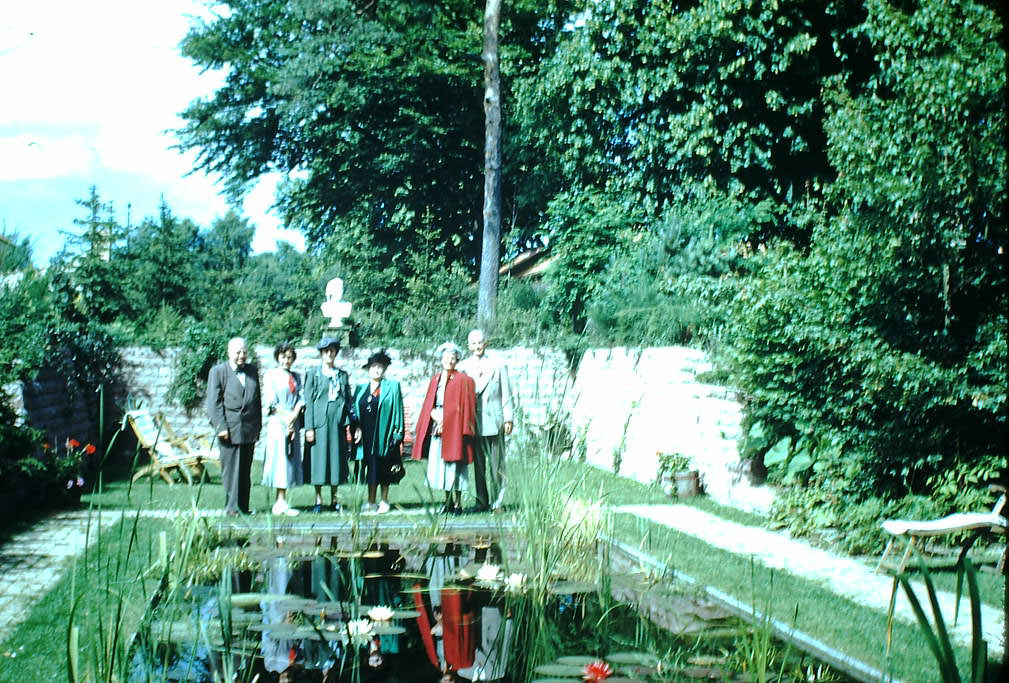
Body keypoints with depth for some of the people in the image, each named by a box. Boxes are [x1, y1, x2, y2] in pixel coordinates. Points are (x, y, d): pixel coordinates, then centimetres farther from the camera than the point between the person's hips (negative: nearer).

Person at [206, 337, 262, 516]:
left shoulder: (252, 371, 16)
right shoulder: (218, 371, 0)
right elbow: (213, 402, -4)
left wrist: (258, 426, 14)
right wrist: (221, 427, -11)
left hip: (249, 429, 5)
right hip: (230, 428, -5)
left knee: (245, 469, 7)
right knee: (231, 468, -4)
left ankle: (243, 506, 12)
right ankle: (232, 506, 0)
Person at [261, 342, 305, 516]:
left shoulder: (297, 377, 17)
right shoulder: (270, 375, 3)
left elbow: (301, 399, 7)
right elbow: (271, 401, -5)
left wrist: (294, 416, -9)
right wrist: (285, 417, -11)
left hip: (293, 422, 5)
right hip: (277, 421, -5)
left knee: (291, 459, 2)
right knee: (279, 458, -8)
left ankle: (281, 502, 3)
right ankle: (281, 502, -10)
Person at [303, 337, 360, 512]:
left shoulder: (342, 375, 14)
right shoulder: (313, 373, 4)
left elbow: (348, 400, 14)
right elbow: (308, 401, 0)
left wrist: (353, 423, 6)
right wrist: (309, 427, -7)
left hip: (338, 423, 3)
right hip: (319, 422, -3)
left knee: (336, 458, 4)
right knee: (319, 459, -1)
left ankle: (334, 500, 13)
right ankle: (318, 500, 6)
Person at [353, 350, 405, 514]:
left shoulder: (392, 387, 4)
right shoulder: (361, 389, 14)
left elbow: (398, 409, 0)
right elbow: (355, 410, 13)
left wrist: (397, 433, -7)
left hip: (384, 434, -3)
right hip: (367, 435, 3)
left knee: (383, 468, 0)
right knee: (371, 468, 2)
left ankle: (384, 501, 7)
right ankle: (371, 502, 5)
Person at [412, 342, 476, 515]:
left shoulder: (462, 380, -2)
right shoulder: (435, 379, 13)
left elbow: (465, 406, -6)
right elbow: (428, 405, 15)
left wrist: (445, 420, -12)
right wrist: (434, 415, -5)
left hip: (453, 429, -5)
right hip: (436, 427, 5)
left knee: (454, 465, -4)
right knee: (438, 464, 6)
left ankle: (458, 503, 4)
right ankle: (448, 501, 17)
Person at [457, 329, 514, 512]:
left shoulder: (498, 366, 6)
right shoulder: (463, 367, 8)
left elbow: (506, 394, 5)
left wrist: (508, 419, -1)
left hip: (494, 421, -2)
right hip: (473, 422, 2)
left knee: (496, 464, 0)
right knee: (478, 464, 5)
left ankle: (497, 502, 6)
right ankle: (482, 502, 11)